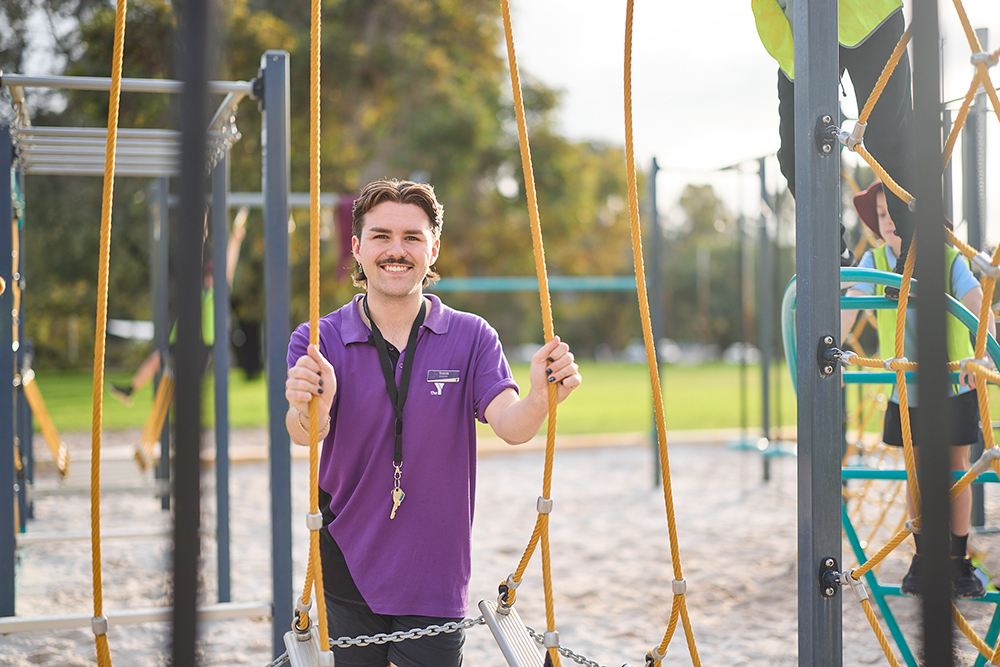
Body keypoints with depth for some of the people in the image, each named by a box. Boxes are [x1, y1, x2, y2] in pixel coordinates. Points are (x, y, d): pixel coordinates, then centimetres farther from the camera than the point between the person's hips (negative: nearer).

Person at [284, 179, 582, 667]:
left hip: (435, 583, 0)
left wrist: (540, 398, -38)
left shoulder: (471, 338, -2)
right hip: (345, 576, 0)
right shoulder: (317, 341, -3)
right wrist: (309, 407, -44)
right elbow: (306, 434, -20)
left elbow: (509, 425, -16)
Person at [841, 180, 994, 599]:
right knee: (917, 472, 8)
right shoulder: (875, 260, -7)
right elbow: (849, 306, -18)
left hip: (954, 383, -2)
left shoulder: (949, 259, -15)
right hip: (906, 388, 2)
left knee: (956, 470, 2)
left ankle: (960, 562, 13)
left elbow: (978, 306, -30)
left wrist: (983, 353, -48)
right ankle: (923, 556, 22)